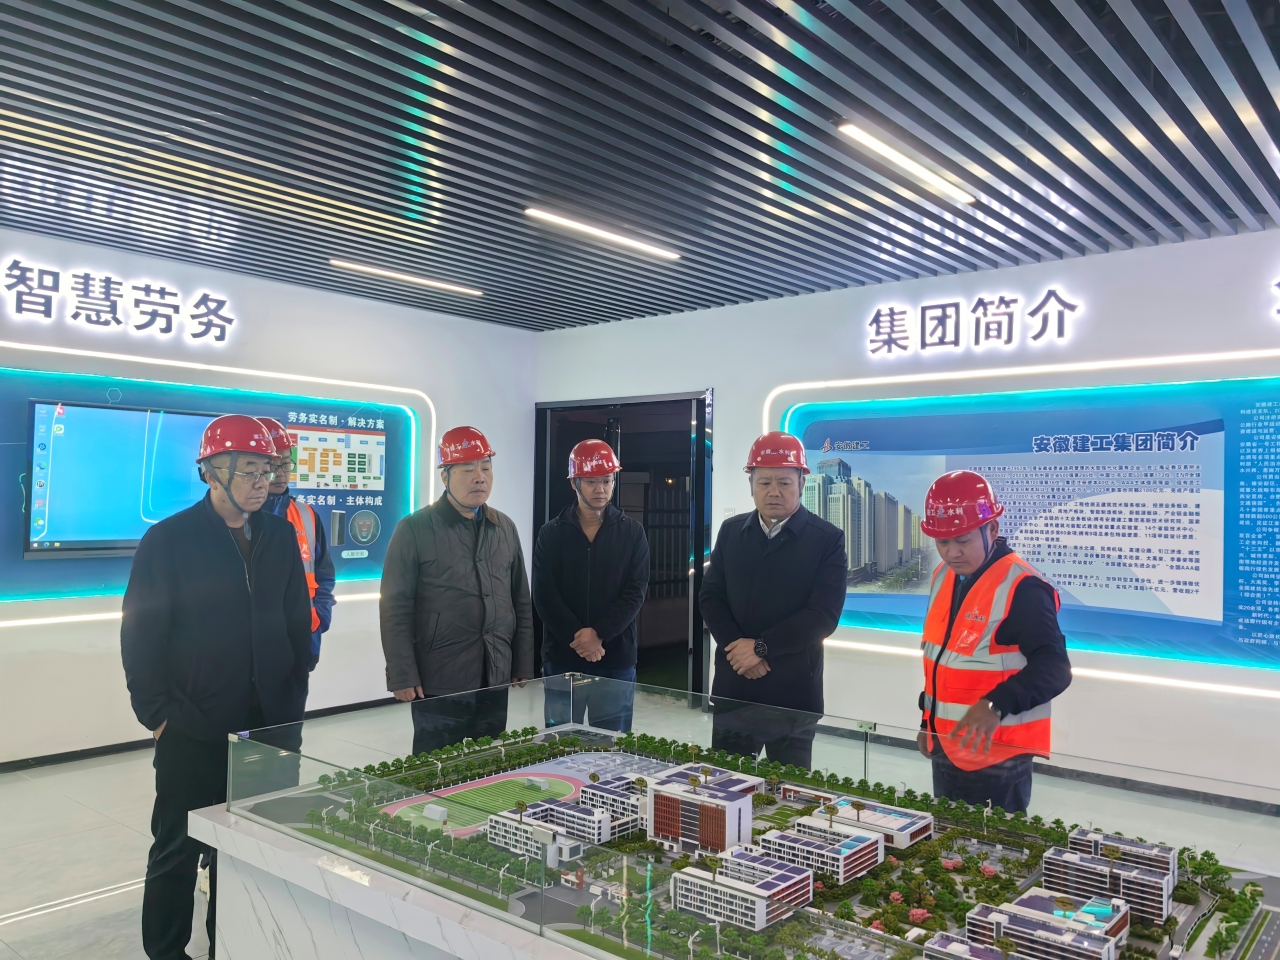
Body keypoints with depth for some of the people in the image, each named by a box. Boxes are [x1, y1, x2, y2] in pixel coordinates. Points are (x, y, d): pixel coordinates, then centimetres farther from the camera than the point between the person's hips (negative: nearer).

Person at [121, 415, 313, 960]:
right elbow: (139, 635, -6)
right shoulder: (169, 540, -7)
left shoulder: (280, 536, 5)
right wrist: (158, 714, -8)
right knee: (179, 849, 10)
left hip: (270, 726, 4)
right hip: (192, 732, -4)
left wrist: (293, 701, 6)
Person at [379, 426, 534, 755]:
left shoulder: (505, 528, 9)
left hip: (497, 684, 4)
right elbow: (395, 610, -6)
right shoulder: (414, 529, -5)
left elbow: (521, 603, 12)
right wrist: (403, 677, -10)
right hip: (438, 685, -4)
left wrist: (523, 668, 9)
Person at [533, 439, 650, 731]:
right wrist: (577, 637, -14)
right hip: (562, 658, 0)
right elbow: (544, 595, -3)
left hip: (616, 659, 0)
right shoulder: (551, 533, 4)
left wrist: (598, 633, -15)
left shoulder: (632, 533, 5)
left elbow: (635, 593, -3)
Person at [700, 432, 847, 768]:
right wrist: (735, 647, -11)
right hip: (732, 685, 3)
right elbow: (710, 596, 5)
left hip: (794, 691, -3)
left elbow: (823, 615, -12)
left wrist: (761, 647, -16)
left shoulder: (828, 539, -4)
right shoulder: (731, 530, 8)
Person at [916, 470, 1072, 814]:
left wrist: (996, 705, -41)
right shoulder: (943, 576, 5)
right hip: (945, 749, 8)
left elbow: (1054, 668, -27)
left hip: (997, 757, -8)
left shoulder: (1022, 588, -19)